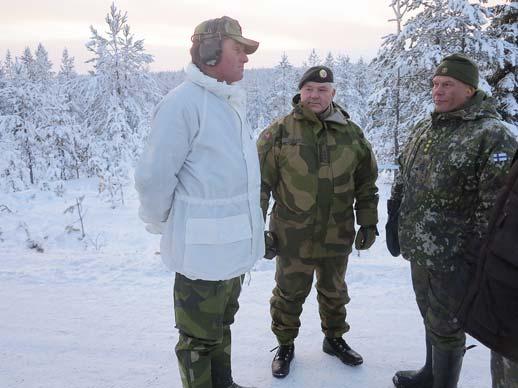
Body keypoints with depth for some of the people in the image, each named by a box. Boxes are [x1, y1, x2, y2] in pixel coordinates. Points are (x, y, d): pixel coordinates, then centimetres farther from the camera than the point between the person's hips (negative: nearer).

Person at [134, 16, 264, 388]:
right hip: (202, 246, -9)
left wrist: (250, 224, 14)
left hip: (236, 243, 9)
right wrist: (160, 224, -4)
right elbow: (154, 177, -19)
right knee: (200, 336, 10)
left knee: (222, 323, 25)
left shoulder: (233, 102, 10)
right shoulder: (184, 102, -19)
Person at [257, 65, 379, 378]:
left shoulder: (352, 133, 1)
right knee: (290, 293, 12)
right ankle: (285, 345, 35)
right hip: (293, 236, -3)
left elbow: (366, 183, 8)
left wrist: (368, 223, 6)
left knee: (334, 290, 21)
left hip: (338, 235, 3)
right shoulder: (279, 132, -8)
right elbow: (260, 183, -7)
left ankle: (335, 338, 44)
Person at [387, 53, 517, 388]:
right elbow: (402, 179, 18)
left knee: (445, 327, 8)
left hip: (454, 257, -7)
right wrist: (394, 219, 15)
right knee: (430, 315, 23)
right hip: (419, 249, 8)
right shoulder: (424, 130, 9)